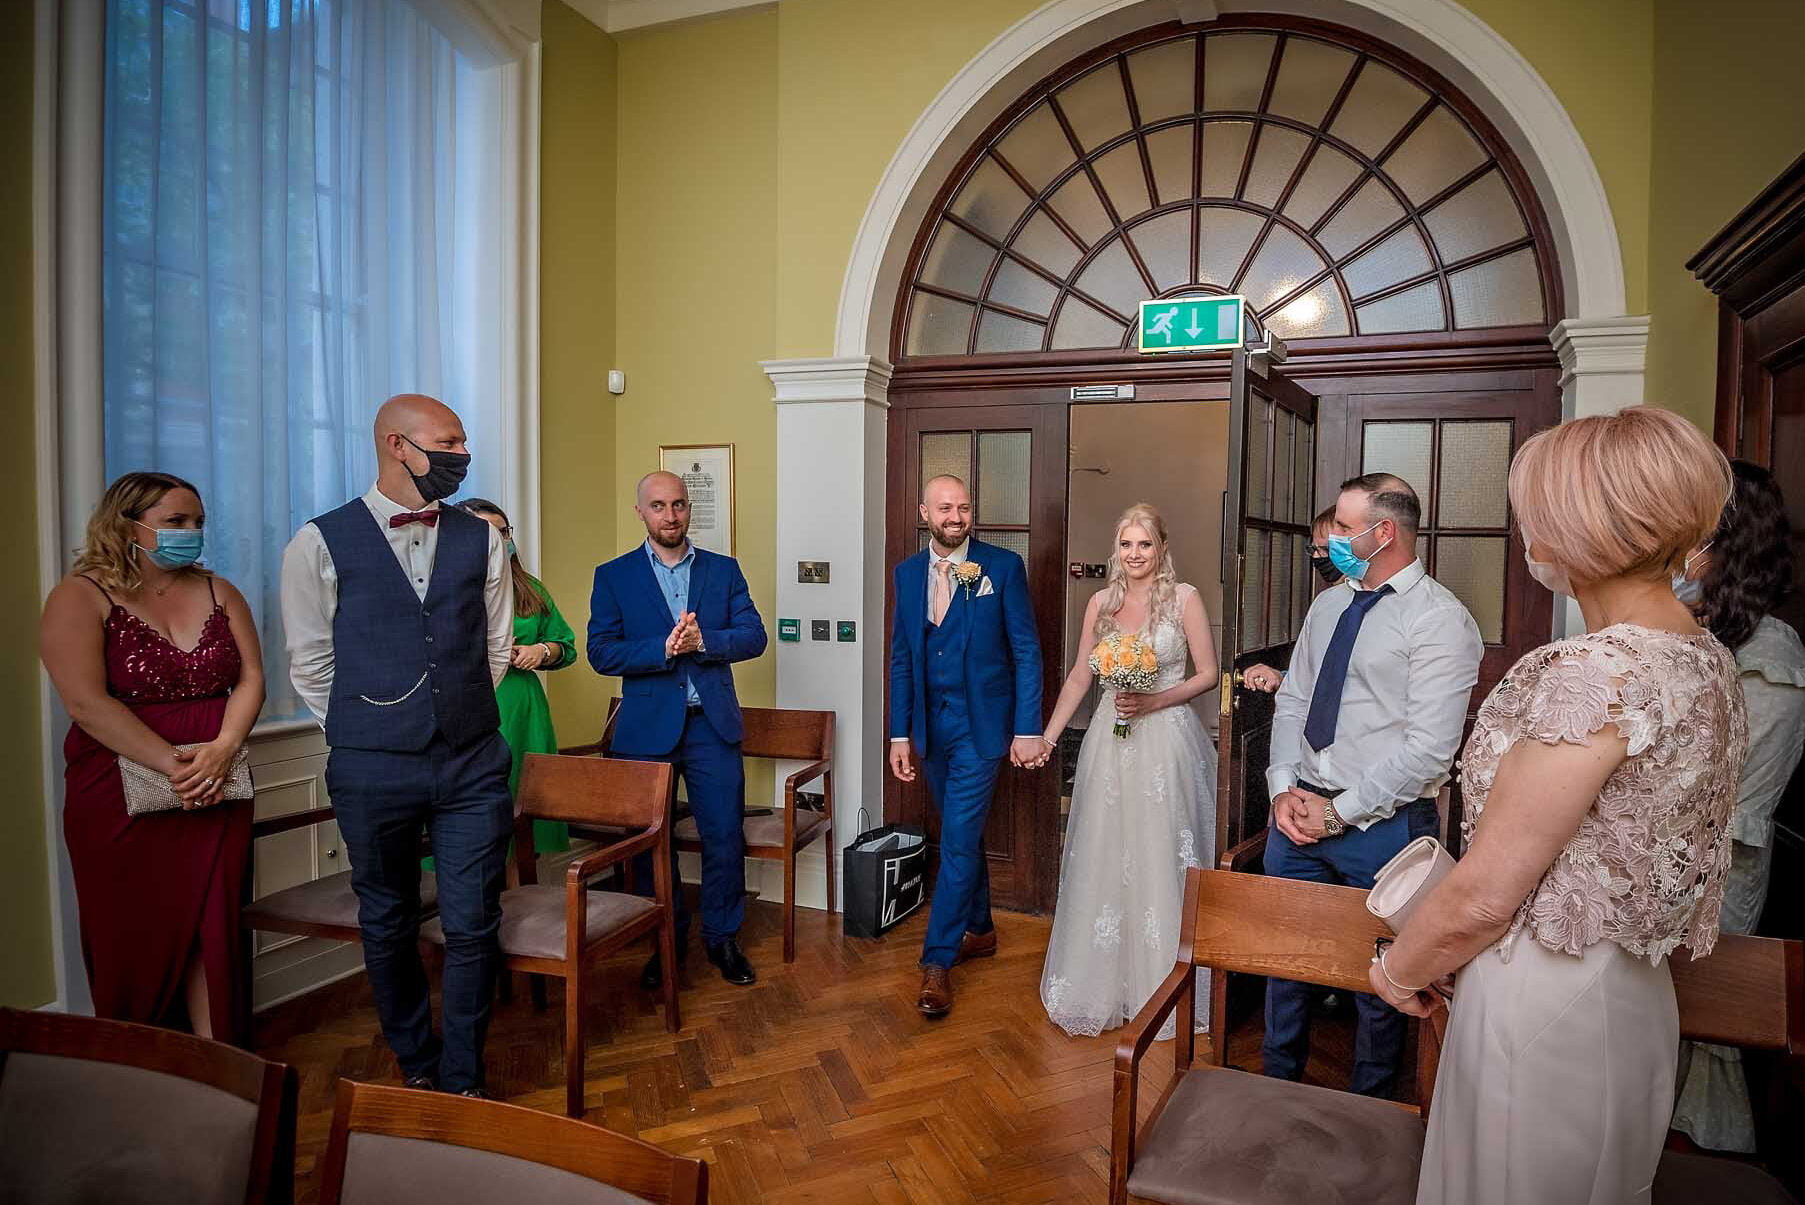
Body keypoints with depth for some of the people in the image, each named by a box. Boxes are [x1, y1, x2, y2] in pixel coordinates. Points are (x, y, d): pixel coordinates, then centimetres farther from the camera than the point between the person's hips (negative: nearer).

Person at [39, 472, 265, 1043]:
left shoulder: (219, 593, 9)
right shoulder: (80, 597, -5)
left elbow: (251, 679, 4)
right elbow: (87, 702, -14)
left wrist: (223, 749, -13)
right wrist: (172, 763, -20)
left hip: (218, 789, 3)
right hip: (122, 797, -3)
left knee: (211, 931, 3)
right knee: (135, 943, 6)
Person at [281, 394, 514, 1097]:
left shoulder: (481, 540, 4)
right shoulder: (321, 544, -4)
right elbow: (310, 662, 4)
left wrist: (461, 717, 13)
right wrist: (362, 732, 9)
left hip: (473, 763, 2)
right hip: (372, 771, -1)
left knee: (472, 928, 4)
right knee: (389, 927, 14)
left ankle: (461, 1081, 22)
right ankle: (416, 1067, 35)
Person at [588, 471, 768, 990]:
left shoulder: (724, 570, 7)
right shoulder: (614, 576, 2)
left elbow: (754, 636, -2)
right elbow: (601, 652, -7)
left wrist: (703, 641, -19)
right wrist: (664, 648, -20)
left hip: (712, 724, 1)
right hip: (647, 727, -1)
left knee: (725, 839, 4)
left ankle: (722, 937, 23)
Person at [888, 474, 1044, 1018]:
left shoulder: (1003, 566, -8)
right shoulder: (908, 572, 5)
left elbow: (1027, 651, -7)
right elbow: (901, 657, 8)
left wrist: (1028, 729, -12)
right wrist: (900, 733, 4)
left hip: (980, 725, -5)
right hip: (931, 724, 5)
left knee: (959, 840, -6)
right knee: (963, 835, 17)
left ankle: (937, 962, 3)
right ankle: (980, 930, 35)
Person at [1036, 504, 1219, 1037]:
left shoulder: (1184, 597, -3)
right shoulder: (1101, 602, 7)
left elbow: (1208, 673, -1)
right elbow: (1079, 678, 10)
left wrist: (1155, 701, -15)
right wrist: (1048, 736, 4)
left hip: (1167, 739, -3)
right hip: (1110, 741, 3)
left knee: (1161, 859, 2)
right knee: (1104, 860, 8)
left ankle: (1163, 987, 17)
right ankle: (1102, 980, 23)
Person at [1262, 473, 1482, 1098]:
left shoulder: (1440, 619, -13)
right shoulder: (1328, 605, 9)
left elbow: (1428, 748, -18)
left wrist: (1340, 813, -15)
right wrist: (1283, 788, -2)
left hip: (1383, 824, -6)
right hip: (1298, 811, 6)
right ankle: (1279, 1085, 38)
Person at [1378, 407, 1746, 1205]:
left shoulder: (1596, 673, -26)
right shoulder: (1711, 662, 2)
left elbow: (1479, 899, -22)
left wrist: (1397, 971, -4)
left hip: (1543, 1008, -9)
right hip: (1634, 997, 9)